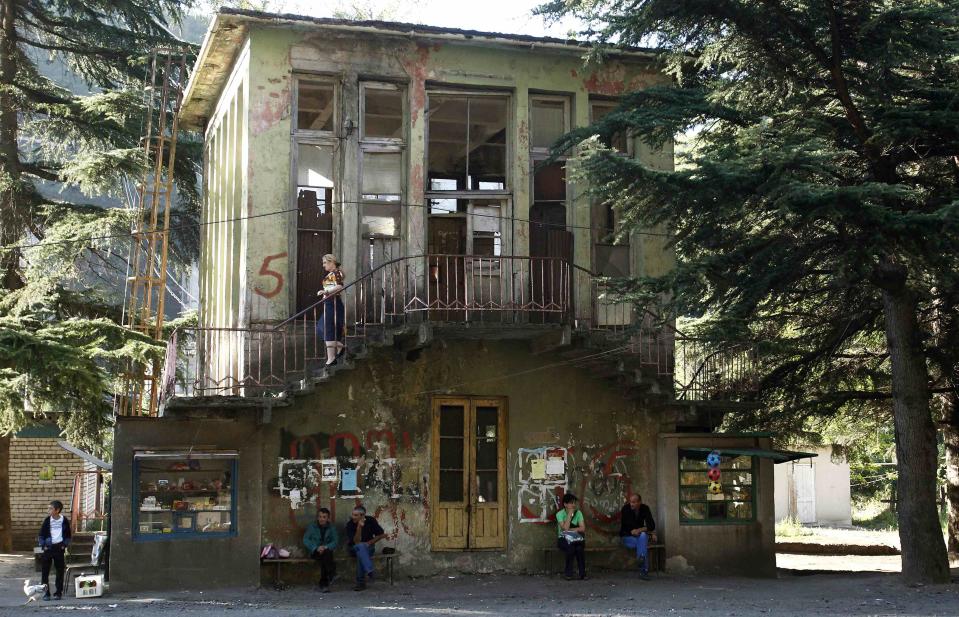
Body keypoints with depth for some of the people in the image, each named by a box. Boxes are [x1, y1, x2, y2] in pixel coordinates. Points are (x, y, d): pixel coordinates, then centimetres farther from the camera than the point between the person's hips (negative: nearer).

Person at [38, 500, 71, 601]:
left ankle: (58, 592, 11)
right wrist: (43, 545, -4)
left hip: (59, 547, 0)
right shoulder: (47, 520, 0)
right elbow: (41, 535, 5)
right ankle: (46, 593, 4)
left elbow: (68, 535, 9)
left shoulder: (64, 521, 0)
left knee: (60, 571, 3)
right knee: (44, 571, -2)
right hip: (48, 548, 0)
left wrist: (65, 545, -1)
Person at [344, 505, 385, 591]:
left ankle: (361, 583, -33)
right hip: (354, 548, 0)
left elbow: (382, 534, -1)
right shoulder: (350, 524, -15)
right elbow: (356, 542, -23)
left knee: (360, 553, -35)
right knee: (360, 547, -37)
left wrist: (370, 542, -10)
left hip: (368, 548, 0)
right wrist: (359, 527, -34)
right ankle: (369, 571, -49)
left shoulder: (371, 521, -10)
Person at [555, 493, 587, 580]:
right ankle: (568, 574, -19)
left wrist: (570, 529, -18)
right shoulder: (560, 514, -8)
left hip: (575, 539, 2)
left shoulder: (578, 513, 0)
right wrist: (570, 514, -20)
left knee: (579, 548, -32)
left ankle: (582, 573, -22)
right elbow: (565, 528, -22)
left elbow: (583, 528, -9)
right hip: (563, 539, -2)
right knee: (570, 548, -34)